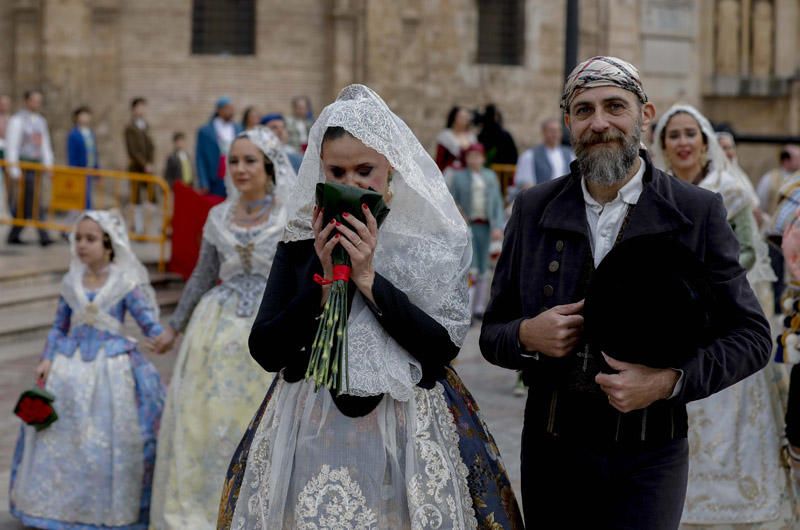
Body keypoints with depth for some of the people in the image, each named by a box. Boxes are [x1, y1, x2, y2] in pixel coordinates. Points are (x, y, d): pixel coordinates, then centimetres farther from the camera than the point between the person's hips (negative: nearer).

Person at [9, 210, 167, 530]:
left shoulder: (126, 283, -7)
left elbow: (149, 322, -11)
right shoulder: (71, 282, 5)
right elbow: (59, 327, 11)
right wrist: (48, 359, 1)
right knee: (61, 435, 8)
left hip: (111, 366, -4)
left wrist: (161, 339, -30)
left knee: (110, 439, -2)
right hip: (71, 363, 4)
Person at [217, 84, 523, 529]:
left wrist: (368, 278, -19)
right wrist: (324, 279, -15)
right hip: (311, 431, 2)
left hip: (408, 431, -1)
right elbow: (265, 351, -4)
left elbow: (444, 347, -13)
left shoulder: (434, 239, -4)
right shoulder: (302, 239, 1)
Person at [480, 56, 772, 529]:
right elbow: (492, 334, 10)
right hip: (551, 454, 3)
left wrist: (670, 381, -17)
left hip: (647, 459, -2)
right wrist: (527, 336, -13)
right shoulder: (534, 209, 4)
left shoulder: (698, 213, -4)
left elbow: (752, 335, -2)